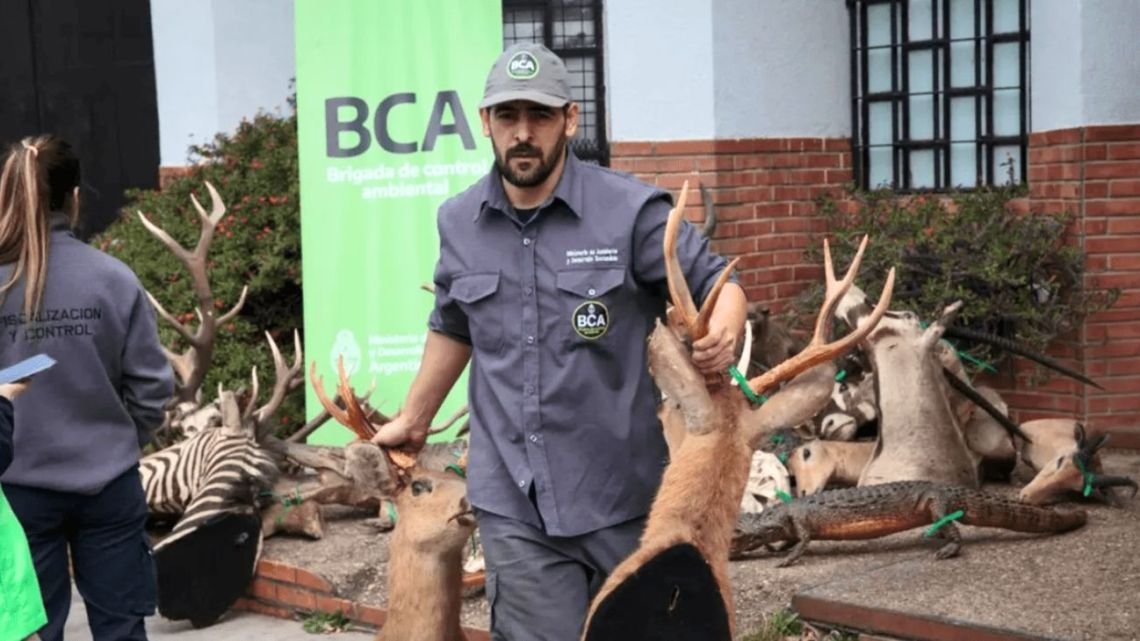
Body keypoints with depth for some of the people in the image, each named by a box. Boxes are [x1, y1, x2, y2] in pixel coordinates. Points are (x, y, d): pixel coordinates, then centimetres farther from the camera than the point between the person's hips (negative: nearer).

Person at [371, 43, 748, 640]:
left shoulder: (631, 210, -8)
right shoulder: (458, 223, 6)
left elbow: (718, 282, -2)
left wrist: (724, 333, -24)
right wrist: (413, 419, 29)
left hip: (623, 495, -2)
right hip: (514, 503, 2)